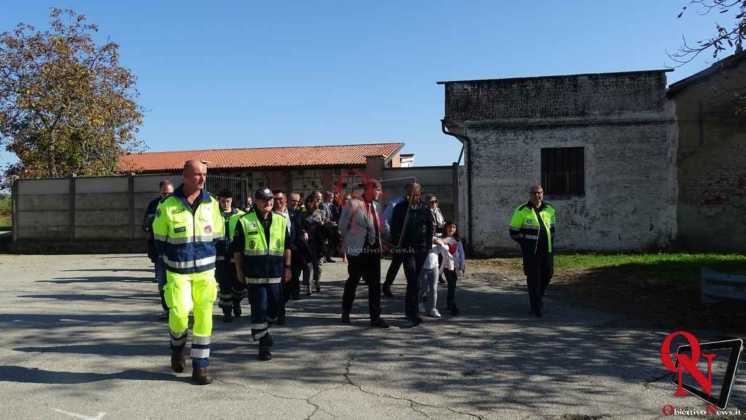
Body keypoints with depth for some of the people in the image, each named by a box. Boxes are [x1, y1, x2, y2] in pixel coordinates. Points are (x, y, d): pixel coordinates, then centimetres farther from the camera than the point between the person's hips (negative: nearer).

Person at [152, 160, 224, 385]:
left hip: (205, 271, 3)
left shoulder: (211, 204, 2)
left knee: (203, 318, 4)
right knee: (179, 313, -13)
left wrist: (207, 258, 7)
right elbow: (159, 239, 3)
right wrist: (170, 260, 1)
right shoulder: (168, 205, -6)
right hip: (178, 271, -2)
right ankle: (178, 347, 22)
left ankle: (200, 367, 16)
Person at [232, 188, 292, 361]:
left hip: (275, 274, 4)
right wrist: (239, 270, 2)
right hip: (254, 274, -4)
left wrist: (287, 267, 11)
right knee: (259, 308, -3)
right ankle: (264, 343, 7)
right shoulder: (244, 221, -2)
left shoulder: (281, 221, 8)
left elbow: (287, 246, 14)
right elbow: (237, 249, 2)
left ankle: (261, 330, 39)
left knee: (273, 308, 12)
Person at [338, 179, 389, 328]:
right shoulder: (354, 204, -11)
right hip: (357, 250, -5)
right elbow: (343, 225, -3)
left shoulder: (377, 206, 9)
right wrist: (345, 243, 4)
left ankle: (375, 317, 7)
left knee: (375, 284, 2)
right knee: (353, 281, 10)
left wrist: (382, 243, 10)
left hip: (374, 250, 5)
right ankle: (345, 313, 30)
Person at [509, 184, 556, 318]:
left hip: (546, 250, 5)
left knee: (548, 273, 4)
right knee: (533, 277, -3)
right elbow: (514, 231, -3)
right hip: (531, 251, -5)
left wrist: (551, 243, 11)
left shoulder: (549, 209, 9)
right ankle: (536, 307, 4)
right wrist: (526, 244, -5)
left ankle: (538, 296, 30)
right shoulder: (522, 211, -7)